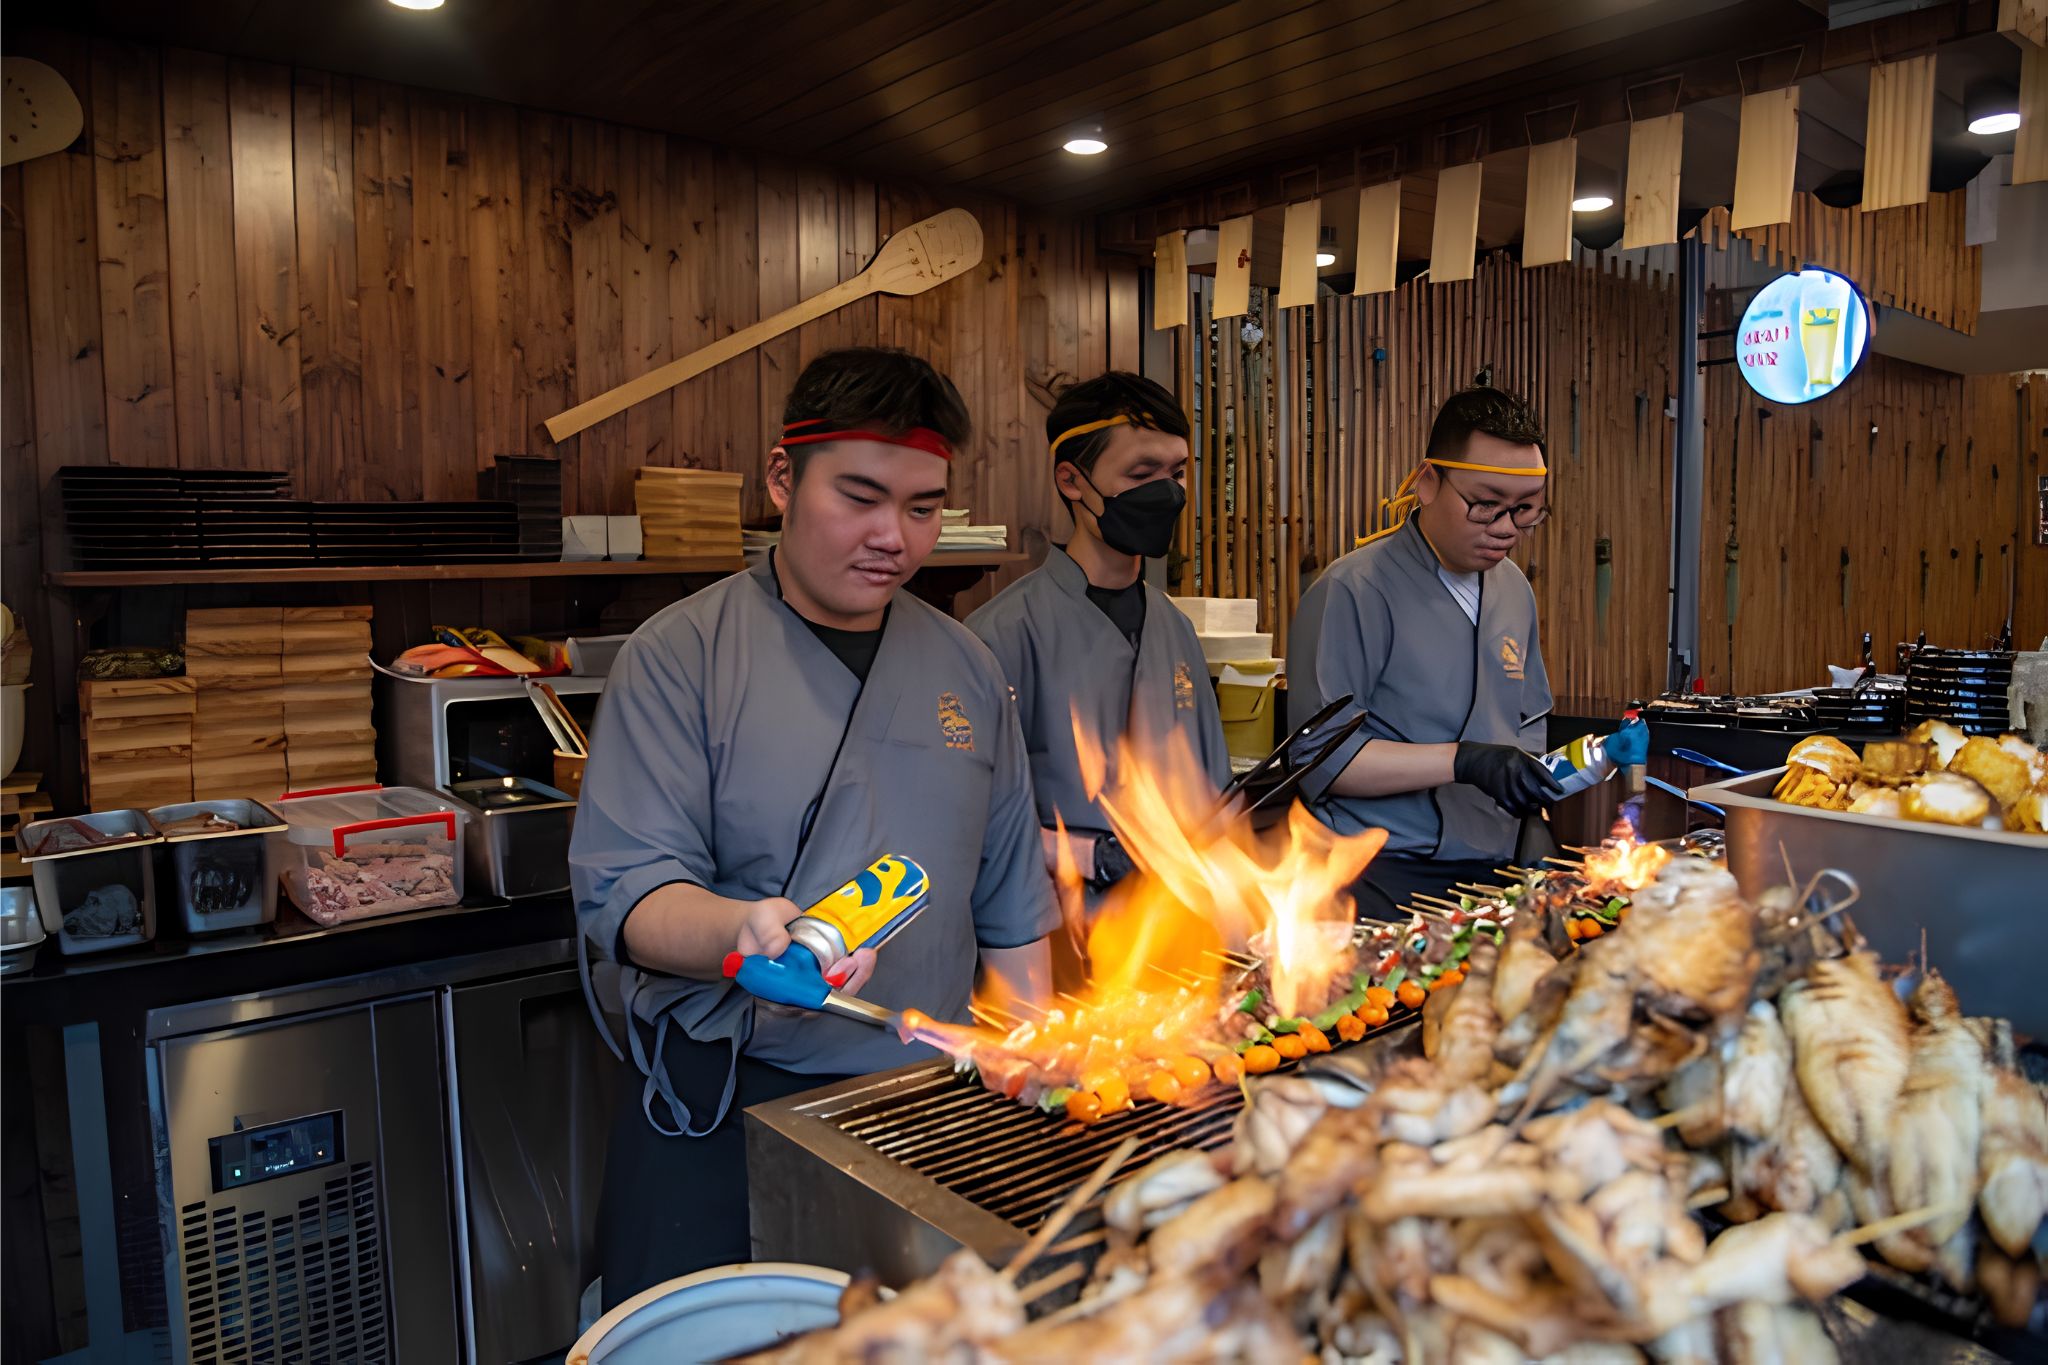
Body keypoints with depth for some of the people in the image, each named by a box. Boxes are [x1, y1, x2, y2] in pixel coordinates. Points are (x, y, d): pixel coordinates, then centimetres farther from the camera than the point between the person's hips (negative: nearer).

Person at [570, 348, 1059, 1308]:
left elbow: (1012, 901, 13)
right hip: (720, 1105, -3)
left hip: (930, 1103, 4)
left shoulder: (964, 666, 6)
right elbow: (622, 893, -13)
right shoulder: (679, 655, -7)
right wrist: (744, 931, -33)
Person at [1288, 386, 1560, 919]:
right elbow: (1319, 757, -16)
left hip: (1490, 873, 7)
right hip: (1381, 875, -7)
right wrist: (1464, 761, -20)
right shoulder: (1353, 591, -10)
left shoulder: (1514, 590, 15)